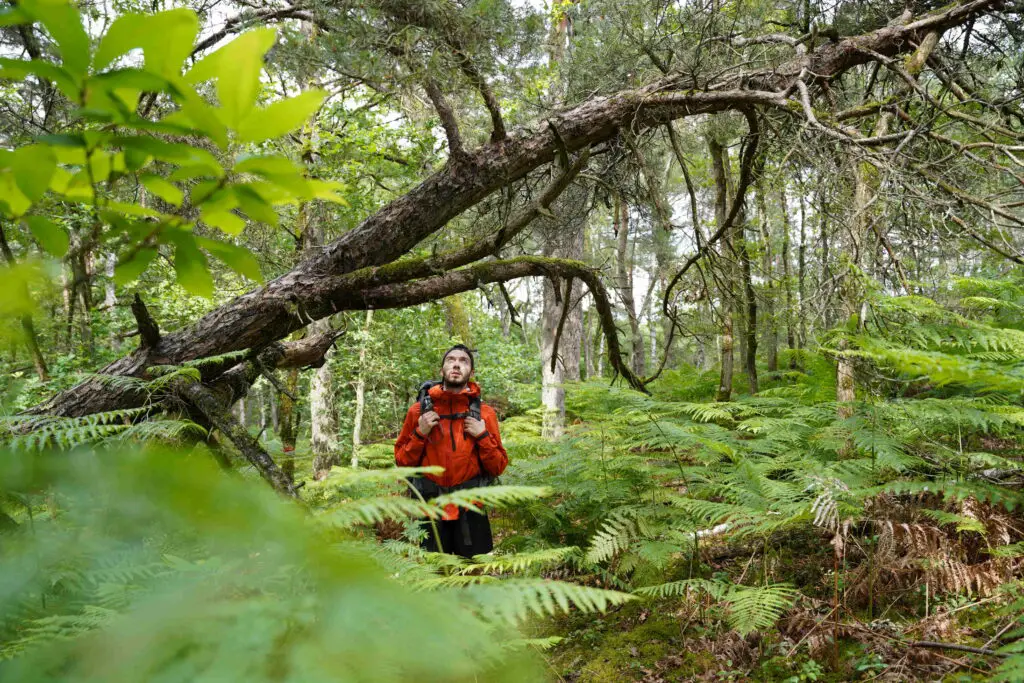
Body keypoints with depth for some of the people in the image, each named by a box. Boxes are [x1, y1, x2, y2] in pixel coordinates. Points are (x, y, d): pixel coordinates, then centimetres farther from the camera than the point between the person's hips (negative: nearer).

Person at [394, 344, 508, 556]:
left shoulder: (485, 413, 3)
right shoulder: (419, 411, 3)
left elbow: (498, 468, 4)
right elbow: (402, 462, 5)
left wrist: (483, 436, -10)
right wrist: (420, 434, -9)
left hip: (470, 511, 0)